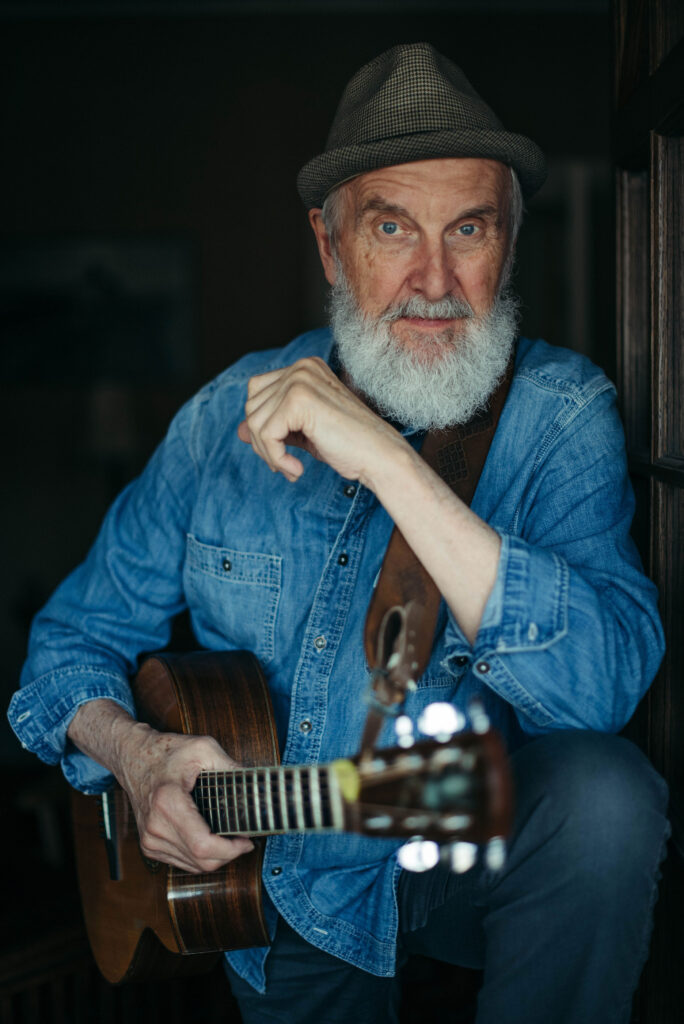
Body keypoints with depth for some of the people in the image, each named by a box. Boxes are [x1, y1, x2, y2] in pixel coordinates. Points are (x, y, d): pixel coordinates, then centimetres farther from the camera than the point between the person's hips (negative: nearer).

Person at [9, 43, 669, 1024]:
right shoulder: (231, 416, -5)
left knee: (602, 794, -29)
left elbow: (606, 682, -32)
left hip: (473, 855, -2)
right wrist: (133, 751, -19)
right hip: (279, 885, 3)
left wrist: (384, 458, -36)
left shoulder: (559, 412, -15)